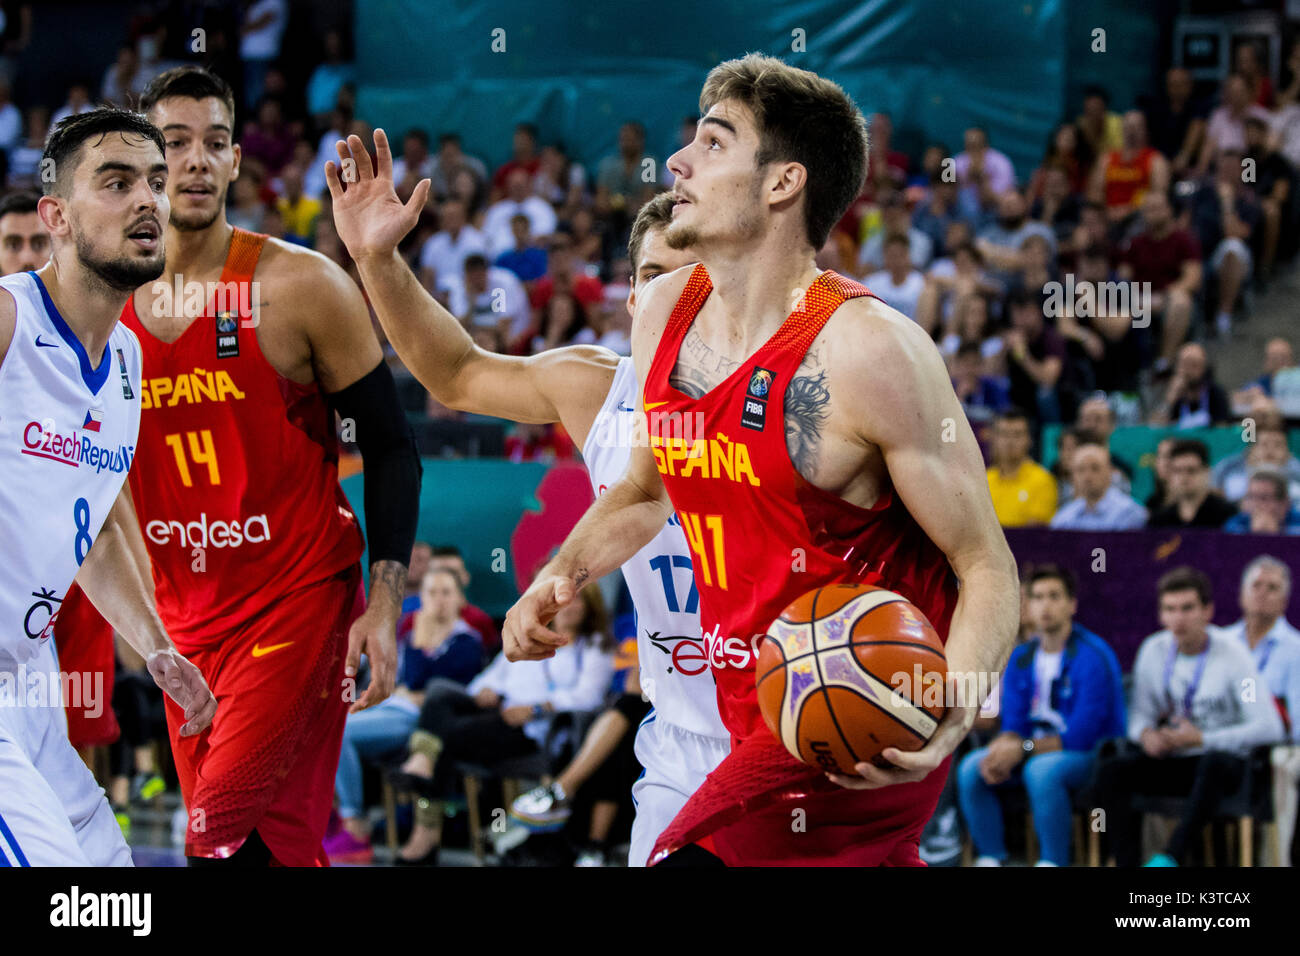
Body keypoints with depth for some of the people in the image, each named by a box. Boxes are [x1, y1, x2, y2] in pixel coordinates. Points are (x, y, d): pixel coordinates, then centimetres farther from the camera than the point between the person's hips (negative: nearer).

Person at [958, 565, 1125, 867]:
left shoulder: (1093, 657, -15)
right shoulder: (1020, 658, 7)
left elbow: (1082, 736, -19)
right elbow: (1014, 725, 8)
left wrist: (1023, 749, -22)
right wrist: (1000, 749, -16)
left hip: (1089, 754, -7)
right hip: (1037, 749, 7)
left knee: (1041, 769, -37)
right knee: (971, 768, -14)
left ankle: (1053, 863, -27)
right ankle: (989, 860, -11)